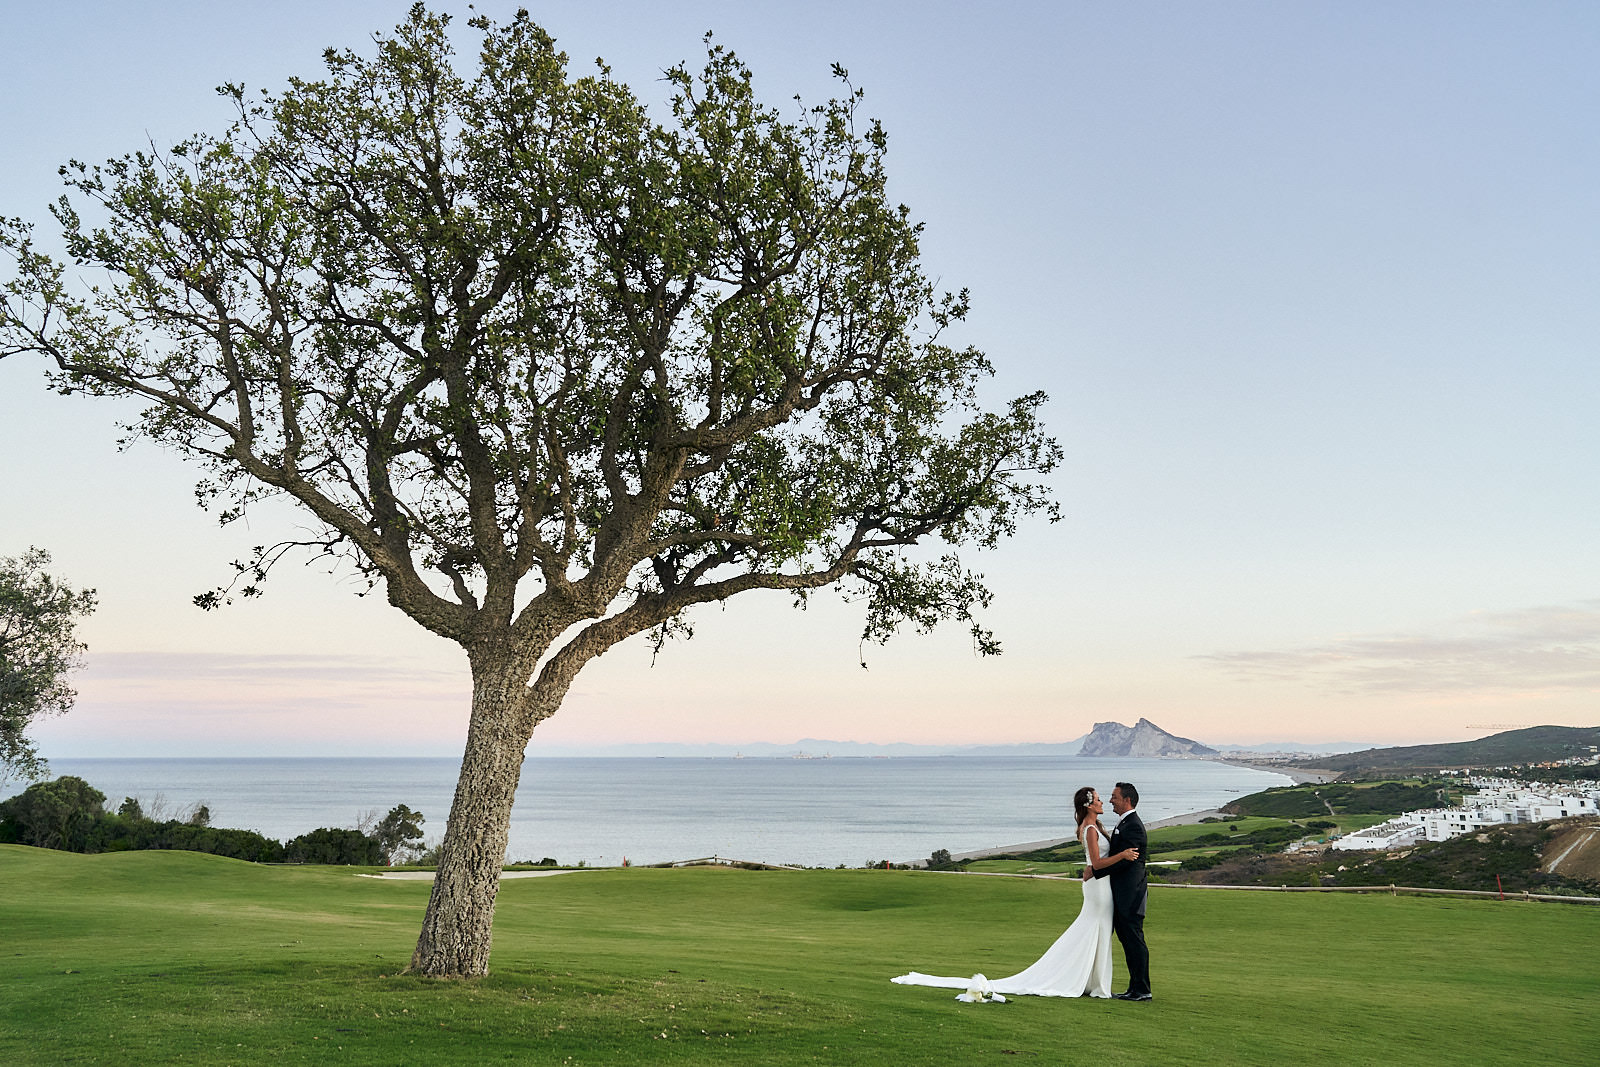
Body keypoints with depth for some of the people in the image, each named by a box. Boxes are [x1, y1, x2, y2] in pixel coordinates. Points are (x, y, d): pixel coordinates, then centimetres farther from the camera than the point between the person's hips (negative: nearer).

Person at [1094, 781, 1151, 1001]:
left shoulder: (1133, 826, -16)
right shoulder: (1124, 823, 17)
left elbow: (1123, 859, -22)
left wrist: (1095, 871, -18)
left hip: (1130, 894, -10)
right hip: (1123, 894, 10)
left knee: (1134, 941, -5)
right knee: (1127, 940, 13)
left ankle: (1142, 990, 1)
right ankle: (1135, 988, 19)